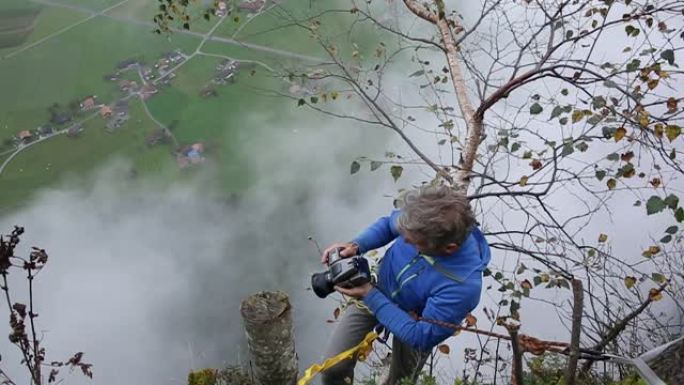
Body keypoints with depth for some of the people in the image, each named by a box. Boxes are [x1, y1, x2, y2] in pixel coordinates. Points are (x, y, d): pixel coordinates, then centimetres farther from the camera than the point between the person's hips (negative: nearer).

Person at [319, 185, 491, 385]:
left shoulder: (463, 286, -42)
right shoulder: (425, 222, -31)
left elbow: (421, 337, -30)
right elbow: (389, 224, -6)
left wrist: (371, 296, -32)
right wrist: (356, 245, -24)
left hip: (412, 322, -3)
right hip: (377, 288, 3)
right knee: (333, 367, 2)